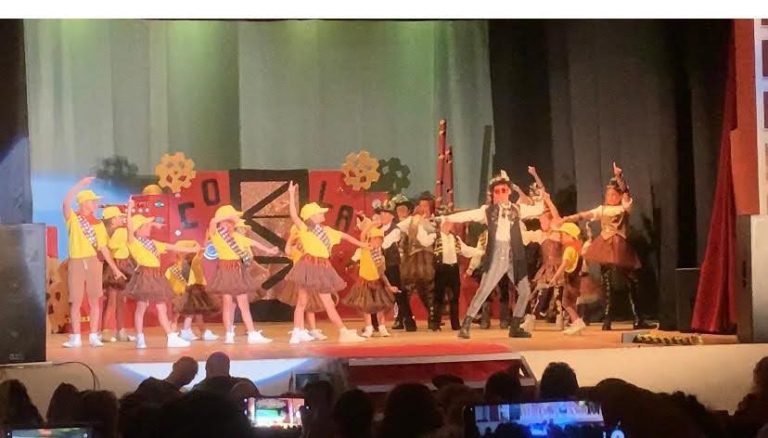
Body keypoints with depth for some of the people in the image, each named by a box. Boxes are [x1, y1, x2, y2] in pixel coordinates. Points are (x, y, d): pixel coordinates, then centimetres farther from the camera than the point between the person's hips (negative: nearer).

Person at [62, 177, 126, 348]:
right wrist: (81, 184, -19)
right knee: (76, 301, 0)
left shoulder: (98, 223, 9)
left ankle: (94, 336, 7)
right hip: (76, 262, -2)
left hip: (94, 262, 2)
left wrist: (115, 268, 3)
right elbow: (66, 202, -18)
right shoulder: (73, 218, 2)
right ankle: (76, 337, 5)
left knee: (94, 300, 1)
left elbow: (103, 247, 8)